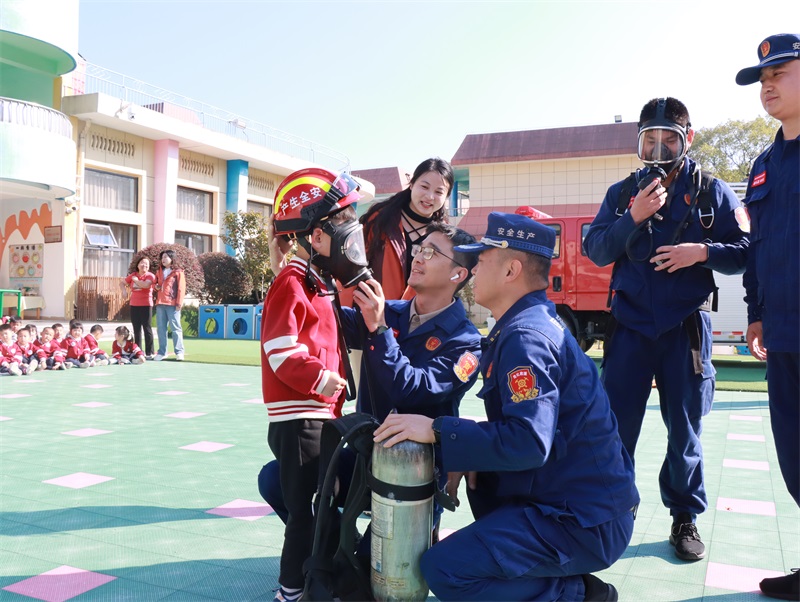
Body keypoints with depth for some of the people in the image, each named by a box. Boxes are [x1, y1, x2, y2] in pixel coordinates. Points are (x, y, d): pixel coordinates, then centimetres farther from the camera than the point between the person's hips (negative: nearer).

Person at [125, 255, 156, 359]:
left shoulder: (150, 276, -6)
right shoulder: (133, 275, 9)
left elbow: (146, 285, -25)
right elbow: (122, 283, 22)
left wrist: (136, 280, -10)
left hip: (146, 305, -5)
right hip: (134, 305, 5)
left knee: (147, 328, -4)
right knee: (136, 329, 10)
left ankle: (149, 353, -2)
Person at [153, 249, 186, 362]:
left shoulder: (178, 272, 0)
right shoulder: (159, 272, 18)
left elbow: (181, 288, -6)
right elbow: (156, 284, 31)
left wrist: (179, 303, -13)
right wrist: (156, 286, 6)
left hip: (172, 304, -6)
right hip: (160, 303, 6)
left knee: (175, 328, -5)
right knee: (161, 328, 7)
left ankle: (179, 352, -4)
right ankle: (162, 352, 12)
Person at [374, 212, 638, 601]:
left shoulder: (526, 337, -22)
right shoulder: (528, 323, 10)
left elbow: (528, 442, -31)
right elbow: (520, 423, 15)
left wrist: (436, 430, -23)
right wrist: (465, 453, -2)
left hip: (586, 522, -10)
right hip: (575, 495, 10)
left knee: (443, 568, -15)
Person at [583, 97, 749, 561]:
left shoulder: (712, 192, 3)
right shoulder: (623, 192, 8)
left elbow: (745, 251, 0)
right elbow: (595, 249, -1)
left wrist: (704, 251, -18)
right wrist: (634, 218, -15)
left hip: (686, 326, -1)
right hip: (631, 323, 1)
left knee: (685, 427, 8)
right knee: (616, 423, 3)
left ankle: (686, 518, 22)